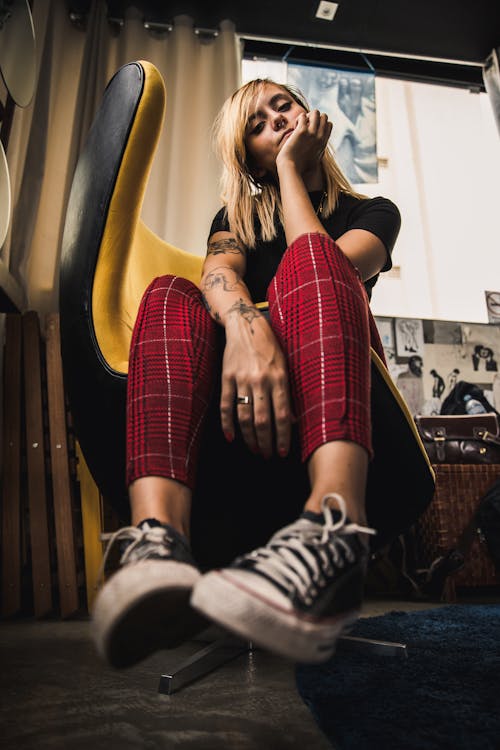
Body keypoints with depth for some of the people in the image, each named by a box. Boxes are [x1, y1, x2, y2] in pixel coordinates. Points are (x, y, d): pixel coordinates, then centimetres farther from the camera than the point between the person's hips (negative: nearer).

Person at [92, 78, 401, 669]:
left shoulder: (372, 213, 20)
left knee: (309, 257, -25)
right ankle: (158, 545, -48)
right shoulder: (236, 216, 24)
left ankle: (332, 526, -51)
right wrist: (244, 325, -26)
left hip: (329, 405, -1)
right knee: (171, 295, -22)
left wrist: (292, 166, 7)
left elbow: (322, 265, -5)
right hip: (239, 397, 2)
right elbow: (219, 271, -3)